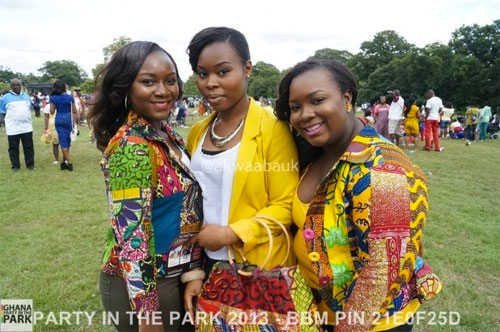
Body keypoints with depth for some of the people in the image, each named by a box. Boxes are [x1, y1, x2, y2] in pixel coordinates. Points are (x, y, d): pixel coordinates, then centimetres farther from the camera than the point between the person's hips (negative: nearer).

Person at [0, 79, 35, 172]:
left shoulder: (26, 96, 13)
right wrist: (10, 120, 1)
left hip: (27, 127, 2)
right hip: (12, 128, -2)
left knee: (29, 147, 5)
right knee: (13, 148, 3)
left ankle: (30, 164, 14)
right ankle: (15, 166, 11)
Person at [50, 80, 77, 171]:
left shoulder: (53, 98, -2)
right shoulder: (70, 97, -1)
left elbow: (52, 111, -1)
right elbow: (74, 111, 1)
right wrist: (74, 122, 9)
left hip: (59, 120, 0)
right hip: (68, 119, 1)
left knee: (63, 141, 1)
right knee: (67, 141, 10)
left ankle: (69, 162, -5)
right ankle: (64, 162, 14)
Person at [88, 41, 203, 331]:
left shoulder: (166, 134, 2)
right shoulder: (133, 147, -24)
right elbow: (131, 236, -25)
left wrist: (191, 270, 8)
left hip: (172, 276, 8)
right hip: (143, 284, -8)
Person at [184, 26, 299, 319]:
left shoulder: (272, 129, -13)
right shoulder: (197, 133, 4)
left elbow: (286, 206, -14)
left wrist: (229, 234, -21)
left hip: (260, 270, -5)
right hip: (209, 265, 5)